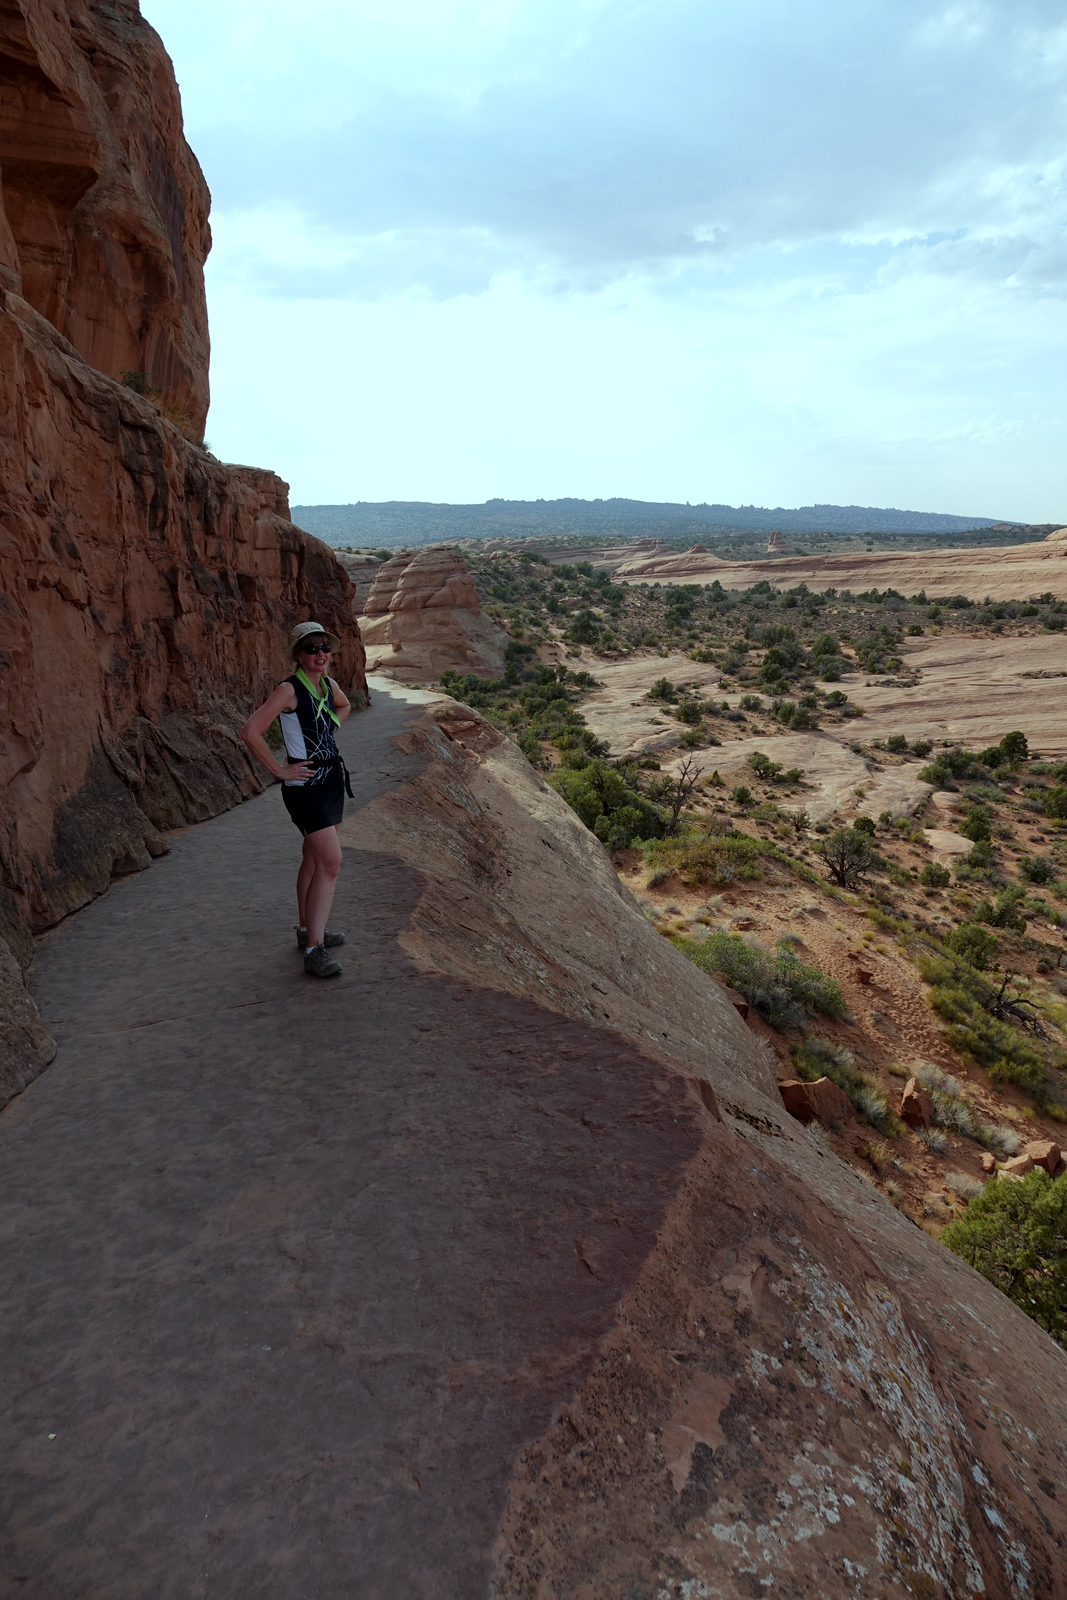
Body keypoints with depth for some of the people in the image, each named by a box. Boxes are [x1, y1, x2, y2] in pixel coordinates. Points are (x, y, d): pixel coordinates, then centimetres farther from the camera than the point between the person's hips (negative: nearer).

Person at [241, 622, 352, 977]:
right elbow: (251, 732, -23)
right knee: (331, 862, -15)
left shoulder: (329, 685, 8)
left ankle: (307, 929, 32)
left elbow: (343, 706, 33)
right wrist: (280, 770, -17)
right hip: (306, 785, -8)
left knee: (314, 859, 18)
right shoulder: (290, 690, -16)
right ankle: (314, 949, -10)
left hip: (333, 778, 8)